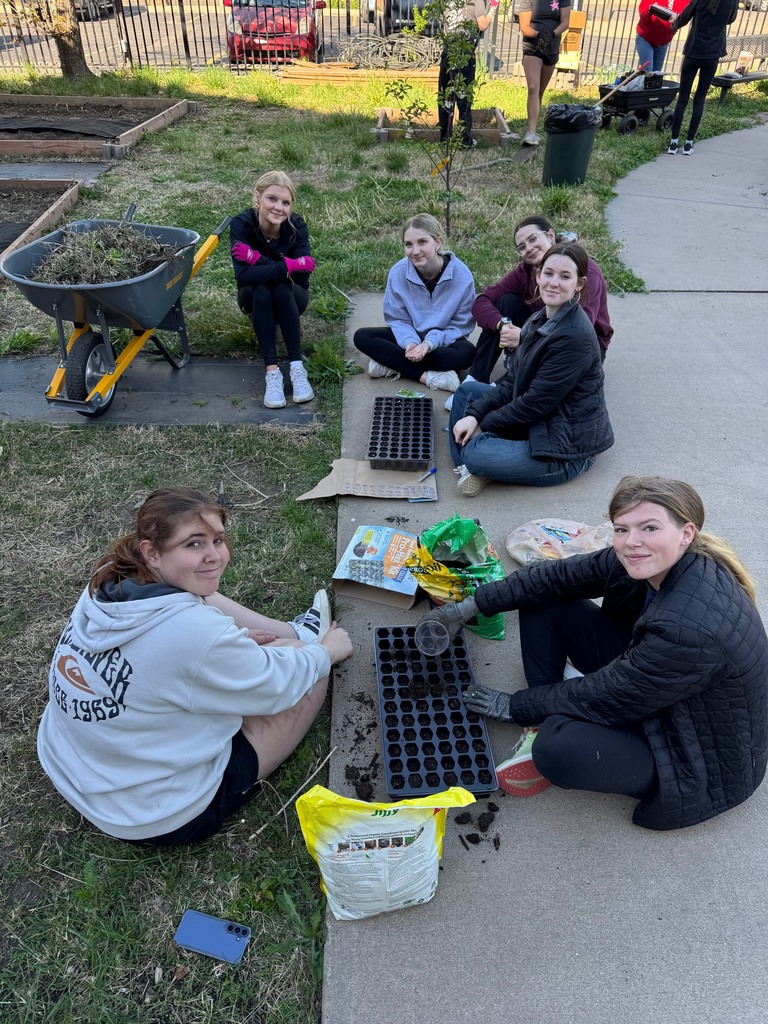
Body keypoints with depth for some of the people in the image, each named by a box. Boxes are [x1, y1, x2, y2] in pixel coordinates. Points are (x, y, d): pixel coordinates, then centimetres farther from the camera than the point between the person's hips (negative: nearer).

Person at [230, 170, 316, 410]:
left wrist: (258, 258, -34)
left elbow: (302, 276, -30)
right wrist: (288, 266, -41)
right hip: (255, 298, 0)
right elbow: (243, 275, -35)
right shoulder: (241, 224, -23)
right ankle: (272, 372, -36)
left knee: (282, 288, -32)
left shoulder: (296, 226, -21)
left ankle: (297, 368, -31)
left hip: (290, 299, 0)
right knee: (260, 290, -33)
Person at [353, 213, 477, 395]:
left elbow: (461, 324, -14)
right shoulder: (398, 272, -16)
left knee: (467, 353, -35)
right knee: (362, 337, -20)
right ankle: (428, 376, -29)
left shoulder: (461, 274, -20)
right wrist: (410, 342, -28)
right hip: (411, 336, 2)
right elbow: (397, 319, -7)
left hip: (444, 340, -2)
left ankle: (392, 365, -27)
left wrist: (430, 343, -30)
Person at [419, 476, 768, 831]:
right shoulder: (639, 561, -16)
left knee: (559, 748, -35)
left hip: (700, 760, -7)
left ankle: (550, 738, 2)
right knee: (542, 602, -3)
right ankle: (547, 726, -1)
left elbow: (605, 698, -27)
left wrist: (513, 706, -14)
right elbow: (555, 577, -6)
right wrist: (472, 606, -8)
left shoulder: (695, 630, -38)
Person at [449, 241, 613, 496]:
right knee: (468, 390, 10)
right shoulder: (540, 320, 5)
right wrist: (474, 414, -8)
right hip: (536, 422, 10)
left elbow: (536, 403, -22)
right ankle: (466, 465, -1)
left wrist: (484, 424, -11)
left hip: (567, 451, -10)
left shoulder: (575, 337, -24)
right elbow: (511, 382, 6)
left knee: (475, 453, -29)